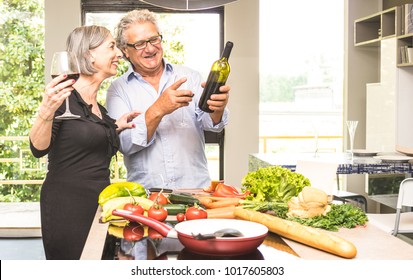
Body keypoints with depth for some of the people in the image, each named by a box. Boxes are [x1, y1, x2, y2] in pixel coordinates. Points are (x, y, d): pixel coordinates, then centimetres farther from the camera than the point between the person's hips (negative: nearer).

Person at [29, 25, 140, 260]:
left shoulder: (99, 107, 13)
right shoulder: (65, 95, -12)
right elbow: (39, 148, -19)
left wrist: (116, 127, 13)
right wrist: (46, 112, -35)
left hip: (99, 206, 8)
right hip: (68, 208, -8)